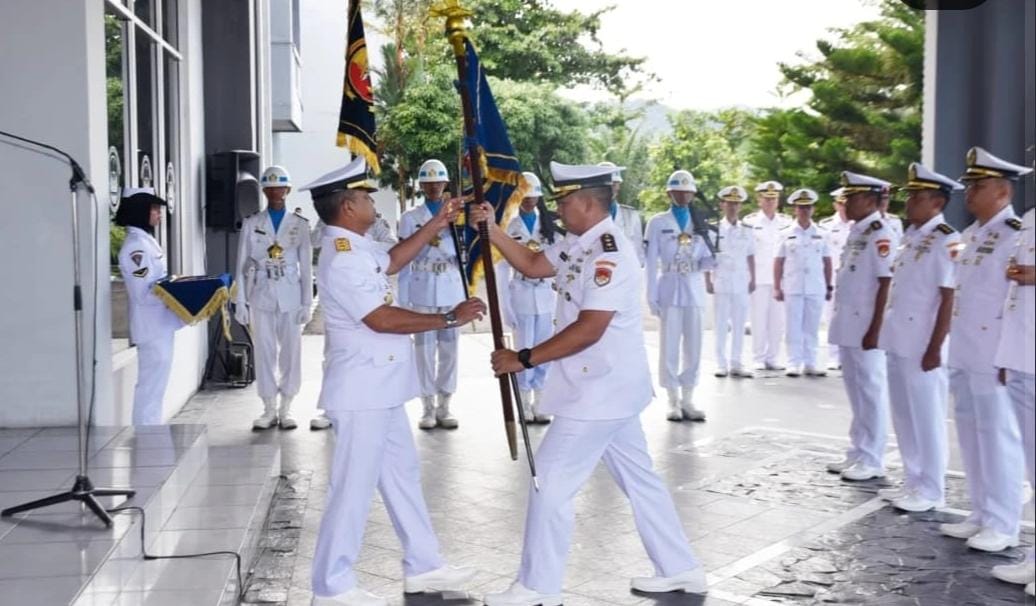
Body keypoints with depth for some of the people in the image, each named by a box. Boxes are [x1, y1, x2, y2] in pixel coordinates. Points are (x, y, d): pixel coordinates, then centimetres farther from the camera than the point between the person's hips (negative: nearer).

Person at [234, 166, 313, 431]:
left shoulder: (300, 224, 4)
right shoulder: (251, 223, 5)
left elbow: (306, 267, 3)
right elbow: (242, 266, 5)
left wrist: (307, 303, -2)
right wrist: (241, 302, 0)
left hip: (291, 297, 0)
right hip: (261, 296, 0)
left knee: (291, 352, 2)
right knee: (265, 353, 3)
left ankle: (286, 409, 12)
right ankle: (269, 410, 12)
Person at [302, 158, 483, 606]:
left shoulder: (356, 248, 9)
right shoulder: (342, 260, -22)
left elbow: (391, 261, 29)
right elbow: (383, 319, -26)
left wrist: (436, 225, 23)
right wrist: (450, 318, -21)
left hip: (379, 390, 11)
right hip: (361, 393, -11)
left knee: (402, 475, 17)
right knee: (354, 488, -3)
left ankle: (423, 567, 28)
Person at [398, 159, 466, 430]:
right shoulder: (410, 218, 4)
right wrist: (403, 299, -1)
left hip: (451, 292, 1)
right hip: (422, 293, -1)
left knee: (449, 349, 4)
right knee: (425, 349, 0)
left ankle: (444, 406, 14)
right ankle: (428, 408, 9)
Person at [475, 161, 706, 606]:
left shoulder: (609, 255, -23)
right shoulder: (577, 245, 8)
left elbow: (588, 331, -27)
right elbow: (532, 265, 20)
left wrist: (524, 359, -23)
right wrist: (491, 228, 7)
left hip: (602, 389, -10)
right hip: (607, 387, 10)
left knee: (550, 480, -5)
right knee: (639, 478, 17)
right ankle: (680, 570, 27)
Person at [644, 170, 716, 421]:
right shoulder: (658, 222, 3)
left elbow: (706, 258, 11)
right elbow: (651, 262, 0)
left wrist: (712, 262, -13)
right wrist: (652, 296, -5)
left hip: (694, 289, 3)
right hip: (670, 288, -3)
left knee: (693, 346, 4)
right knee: (669, 346, -2)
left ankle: (688, 400, 13)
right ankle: (673, 401, 6)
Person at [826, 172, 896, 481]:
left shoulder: (881, 234, -13)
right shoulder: (855, 233, 14)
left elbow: (886, 285, -17)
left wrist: (875, 330, -20)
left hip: (866, 329, -9)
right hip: (848, 327, 9)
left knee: (871, 394, -1)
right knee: (856, 394, 15)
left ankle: (872, 461, 6)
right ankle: (857, 454, 23)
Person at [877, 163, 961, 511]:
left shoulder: (946, 241, -12)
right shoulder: (910, 236, 12)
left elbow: (949, 299, -15)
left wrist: (935, 348, -17)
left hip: (922, 345, -8)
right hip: (897, 341, 8)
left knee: (926, 418, 0)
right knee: (904, 416, 14)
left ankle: (931, 491, 10)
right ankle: (913, 482, 26)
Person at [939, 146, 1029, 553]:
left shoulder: (1016, 235, -12)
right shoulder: (969, 236, 14)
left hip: (993, 355, -8)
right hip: (964, 353, 9)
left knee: (998, 436, -1)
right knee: (970, 434, 13)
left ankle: (1002, 525, 8)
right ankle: (981, 515, 24)